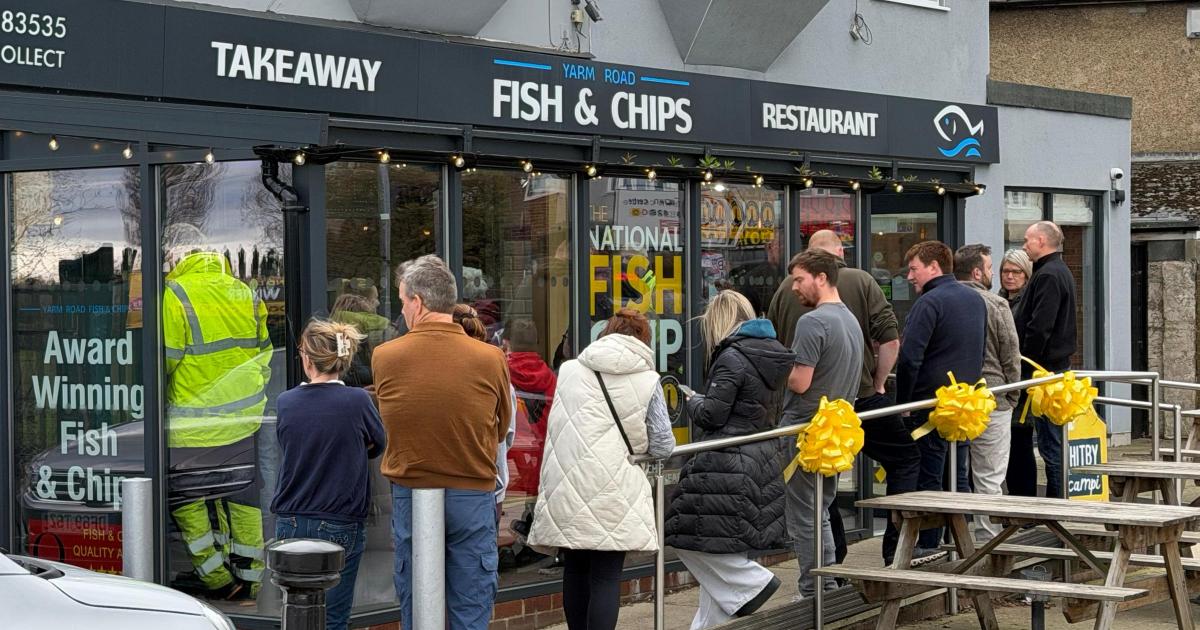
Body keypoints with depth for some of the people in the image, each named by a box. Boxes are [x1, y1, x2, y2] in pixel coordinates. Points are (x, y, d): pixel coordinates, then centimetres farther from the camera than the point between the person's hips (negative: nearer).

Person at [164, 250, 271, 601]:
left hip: (195, 422, -6)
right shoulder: (244, 292, 6)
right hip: (243, 414, 6)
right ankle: (249, 576, 20)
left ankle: (218, 580, 6)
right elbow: (263, 352, 14)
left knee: (186, 501, 7)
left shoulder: (176, 295, -12)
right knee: (242, 496, 15)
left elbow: (165, 360, -13)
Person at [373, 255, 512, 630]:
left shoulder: (384, 358, -7)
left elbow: (389, 425, 5)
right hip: (472, 497, -1)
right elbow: (501, 428, 4)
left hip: (409, 496, 1)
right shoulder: (490, 359, -9)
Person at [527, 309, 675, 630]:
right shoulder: (648, 381, 1)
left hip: (564, 489, 3)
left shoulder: (568, 370, 8)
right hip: (612, 494, -3)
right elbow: (663, 446, 2)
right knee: (606, 577, -2)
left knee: (575, 571, 15)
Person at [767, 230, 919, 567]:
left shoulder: (786, 289, 5)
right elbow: (890, 339, -8)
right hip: (860, 396, -3)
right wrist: (878, 384, 4)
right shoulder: (861, 282, -2)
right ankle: (896, 549, 6)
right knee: (905, 459, 14)